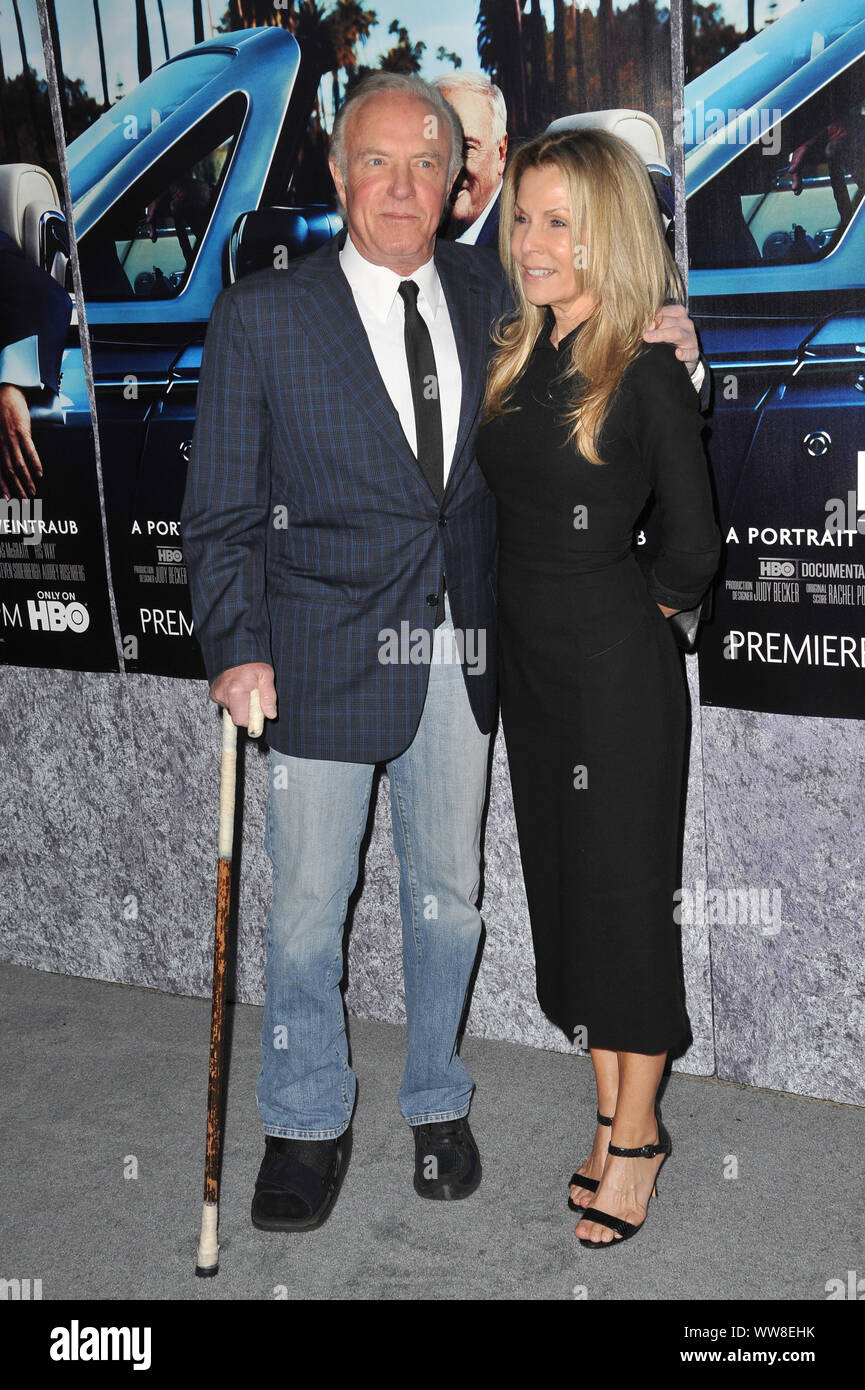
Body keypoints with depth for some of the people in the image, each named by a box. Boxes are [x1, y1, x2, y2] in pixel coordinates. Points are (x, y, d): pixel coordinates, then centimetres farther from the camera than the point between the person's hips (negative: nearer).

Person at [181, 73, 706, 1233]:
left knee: (448, 893, 16)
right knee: (307, 904, 8)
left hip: (459, 653, 3)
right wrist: (235, 648, -14)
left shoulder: (487, 293, 5)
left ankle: (437, 1101, 38)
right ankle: (307, 1123, 31)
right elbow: (223, 508, -3)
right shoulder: (262, 317, -3)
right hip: (324, 654, -3)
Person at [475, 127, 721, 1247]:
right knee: (562, 883, 14)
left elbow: (693, 545, -10)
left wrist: (644, 615, 4)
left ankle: (637, 1133, 22)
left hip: (618, 670, -7)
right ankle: (613, 1115, 30)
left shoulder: (647, 374, -13)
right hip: (529, 657, 7)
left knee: (623, 890, 3)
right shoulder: (514, 356, 7)